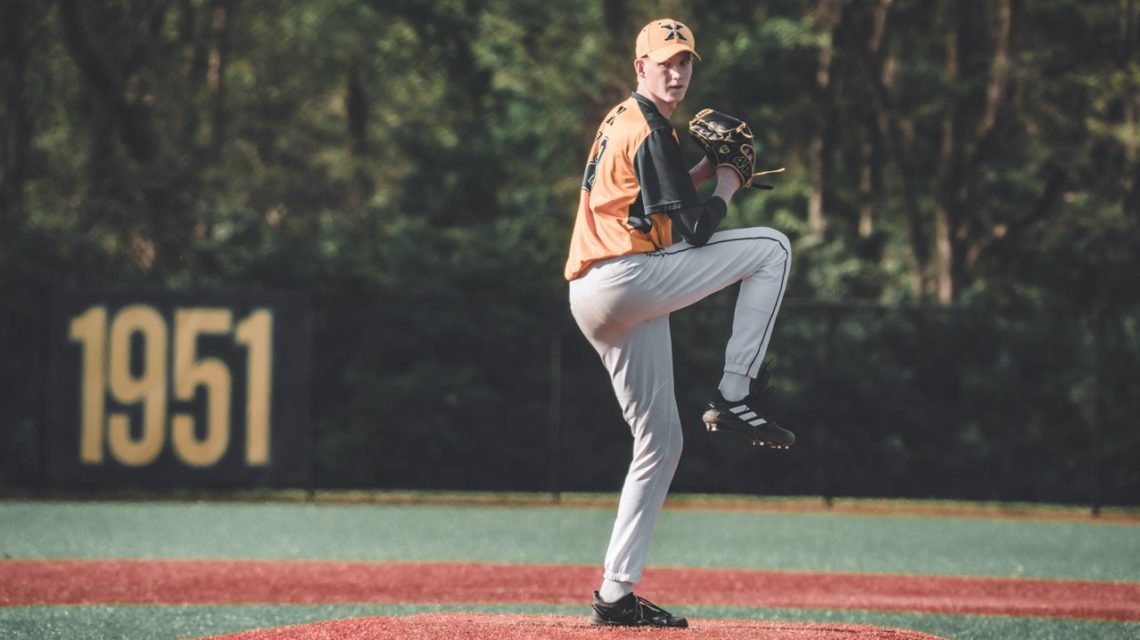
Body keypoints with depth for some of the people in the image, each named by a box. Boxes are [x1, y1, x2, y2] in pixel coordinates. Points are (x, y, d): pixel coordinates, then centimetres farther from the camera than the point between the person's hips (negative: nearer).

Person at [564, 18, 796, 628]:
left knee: (660, 442, 14)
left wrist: (706, 168, 16)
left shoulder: (620, 122, 21)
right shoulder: (649, 131, -9)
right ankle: (735, 397, -7)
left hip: (596, 302, 10)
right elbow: (694, 229, -13)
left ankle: (616, 594, 10)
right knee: (772, 246, -3)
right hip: (628, 276, -10)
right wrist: (727, 187, 5)